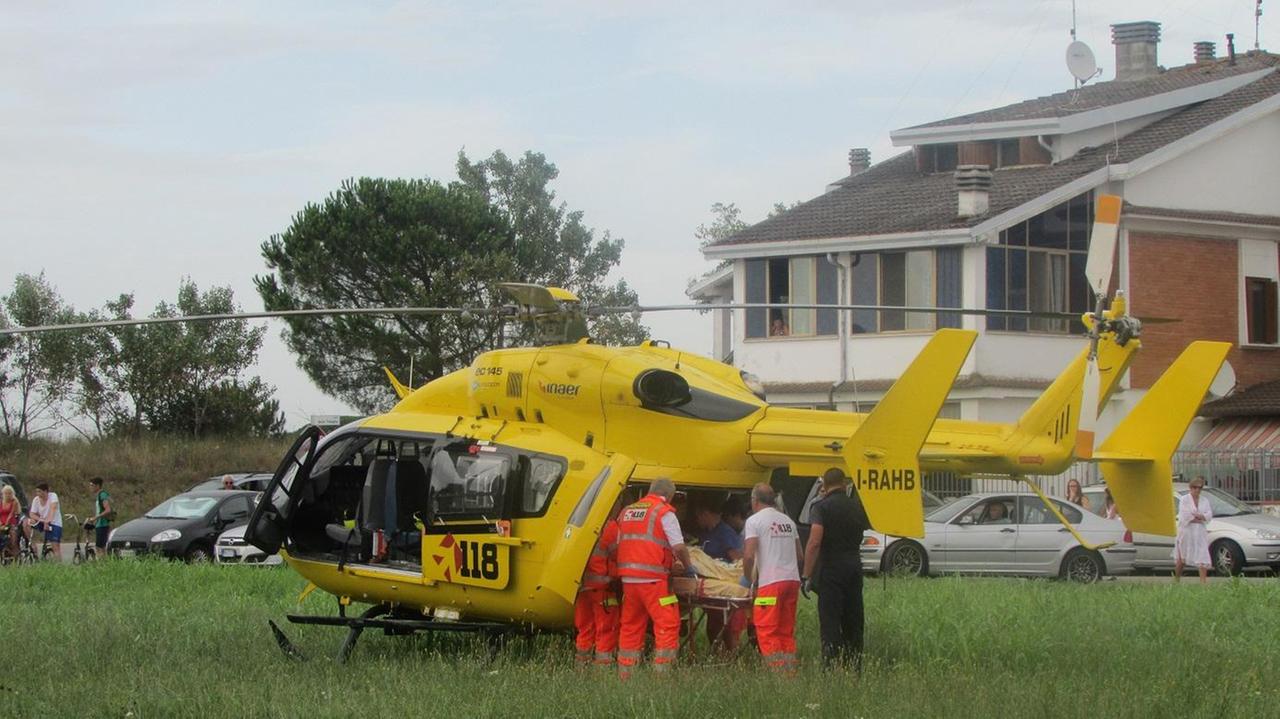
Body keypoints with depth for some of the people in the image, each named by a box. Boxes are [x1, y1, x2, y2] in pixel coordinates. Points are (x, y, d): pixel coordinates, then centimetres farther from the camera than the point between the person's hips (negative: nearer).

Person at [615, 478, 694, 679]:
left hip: (628, 577, 7)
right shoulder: (664, 512, -4)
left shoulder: (627, 512, 17)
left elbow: (619, 545, 19)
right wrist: (686, 565, 9)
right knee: (667, 624, -3)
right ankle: (662, 673, -10)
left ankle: (625, 674, 13)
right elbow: (679, 547, -11)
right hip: (652, 579, -7)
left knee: (631, 625, 12)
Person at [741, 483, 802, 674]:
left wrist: (748, 578, 3)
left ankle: (777, 673, -11)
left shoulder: (755, 521, -3)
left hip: (771, 582, -6)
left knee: (767, 632, -3)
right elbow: (800, 556, 20)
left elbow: (749, 555, -11)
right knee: (787, 632, 12)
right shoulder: (787, 521, 18)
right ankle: (790, 673, 9)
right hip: (792, 580, 7)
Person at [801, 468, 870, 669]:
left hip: (831, 568, -5)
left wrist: (806, 575, -17)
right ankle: (855, 666, 17)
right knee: (853, 622, 14)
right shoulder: (856, 506, 8)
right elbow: (867, 526, 28)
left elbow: (814, 542, -19)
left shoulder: (821, 507, -10)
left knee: (830, 622, -5)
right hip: (854, 565, 5)